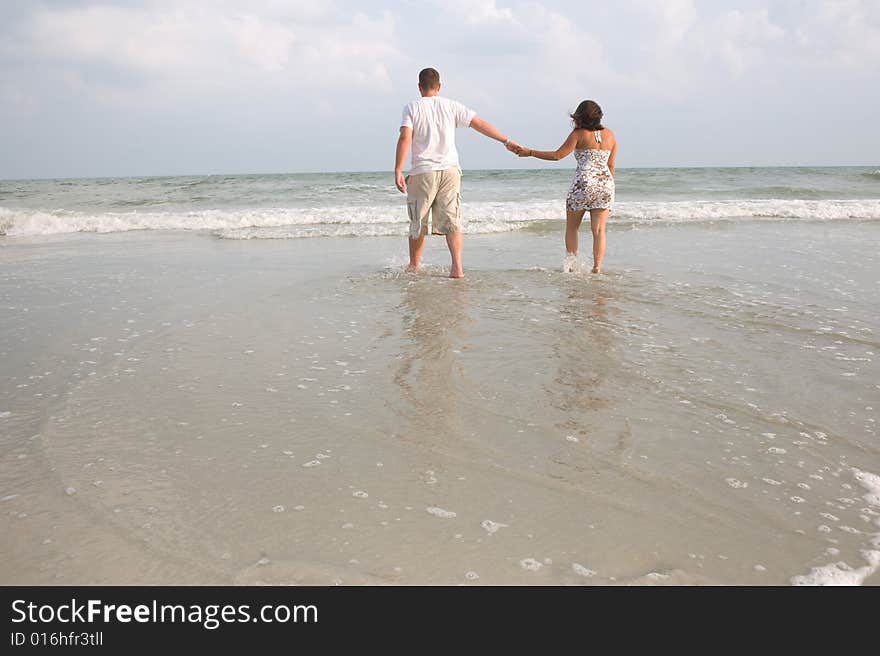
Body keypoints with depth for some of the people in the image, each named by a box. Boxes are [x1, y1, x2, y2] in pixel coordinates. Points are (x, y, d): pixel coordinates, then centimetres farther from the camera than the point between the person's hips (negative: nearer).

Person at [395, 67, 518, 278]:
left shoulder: (412, 108, 1)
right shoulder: (451, 106, 6)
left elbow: (405, 138, -11)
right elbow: (480, 124, 4)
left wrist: (398, 171, -13)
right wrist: (506, 141, 10)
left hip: (423, 172, -1)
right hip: (450, 170, 1)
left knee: (418, 221, 12)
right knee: (451, 221, 1)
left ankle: (414, 265, 25)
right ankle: (457, 267, -10)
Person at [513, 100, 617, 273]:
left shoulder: (579, 134, -3)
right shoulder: (610, 135, 12)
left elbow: (557, 155, -5)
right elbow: (610, 165, 14)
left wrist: (530, 152, 2)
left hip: (583, 182, -4)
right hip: (606, 182, 4)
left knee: (571, 227, 11)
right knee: (599, 229, 2)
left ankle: (571, 264, 8)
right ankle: (597, 267, -5)